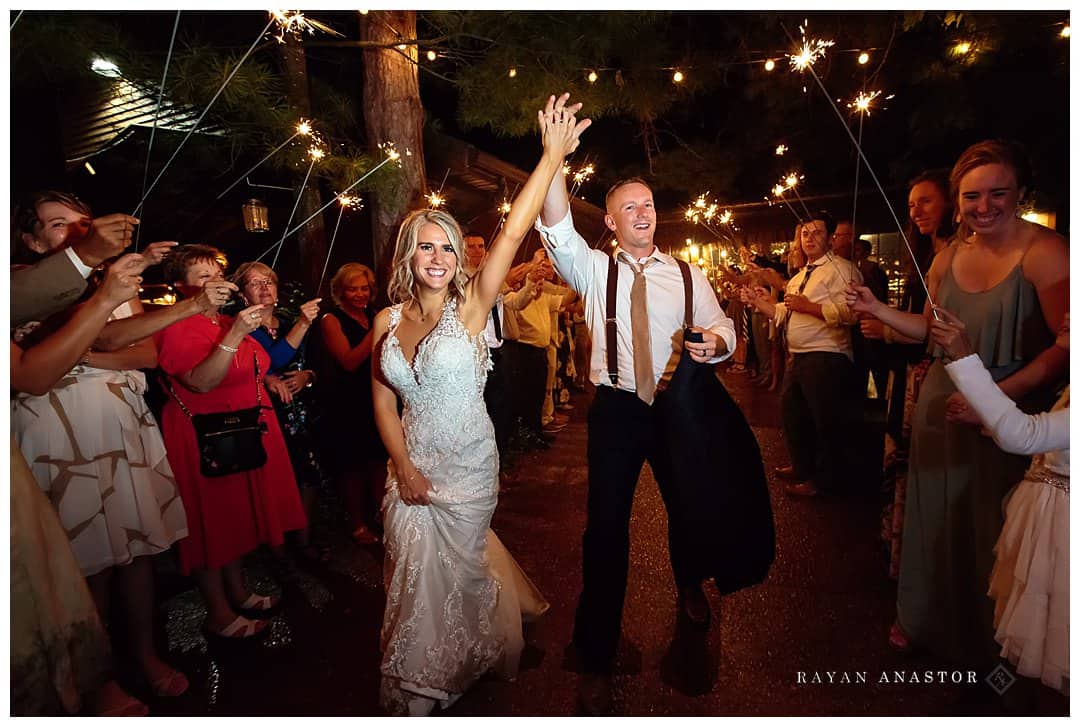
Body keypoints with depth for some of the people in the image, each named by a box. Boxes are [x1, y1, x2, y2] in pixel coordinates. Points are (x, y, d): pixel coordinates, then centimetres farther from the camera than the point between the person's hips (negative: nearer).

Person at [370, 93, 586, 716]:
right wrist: (404, 466, -7)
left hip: (468, 466, -3)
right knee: (416, 572, 13)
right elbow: (383, 397, 1)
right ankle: (415, 692, 42)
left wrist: (554, 156, -24)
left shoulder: (470, 306, -11)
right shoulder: (388, 320, -2)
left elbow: (513, 232, -20)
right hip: (412, 465, 3)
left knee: (454, 568, 14)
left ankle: (455, 670, 48)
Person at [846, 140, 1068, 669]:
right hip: (941, 405, 5)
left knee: (990, 530, 9)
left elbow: (1063, 347, -18)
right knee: (937, 519, 17)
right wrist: (876, 309, 1)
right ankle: (929, 622, 40)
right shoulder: (947, 257, 5)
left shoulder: (1044, 252, -14)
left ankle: (988, 642, 35)